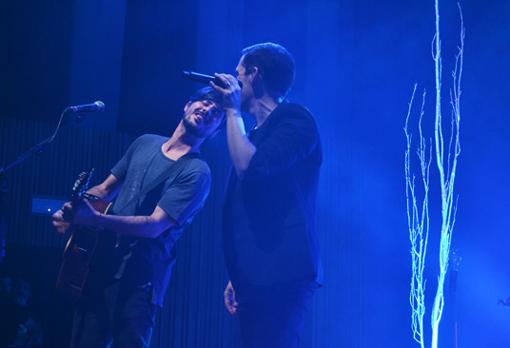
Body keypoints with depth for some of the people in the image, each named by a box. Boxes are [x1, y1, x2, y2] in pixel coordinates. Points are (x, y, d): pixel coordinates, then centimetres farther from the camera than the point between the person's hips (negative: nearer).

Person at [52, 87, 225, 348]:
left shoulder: (196, 172, -11)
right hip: (100, 265, 6)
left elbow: (154, 225, -19)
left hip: (139, 279, -6)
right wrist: (73, 210, -3)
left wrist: (95, 219, -28)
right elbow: (104, 190, 18)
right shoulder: (145, 143, 11)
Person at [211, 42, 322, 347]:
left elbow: (250, 168, -21)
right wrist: (239, 277, 21)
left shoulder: (294, 119, -4)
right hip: (258, 276, 9)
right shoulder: (256, 135, 22)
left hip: (281, 276, -9)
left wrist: (233, 111, -8)